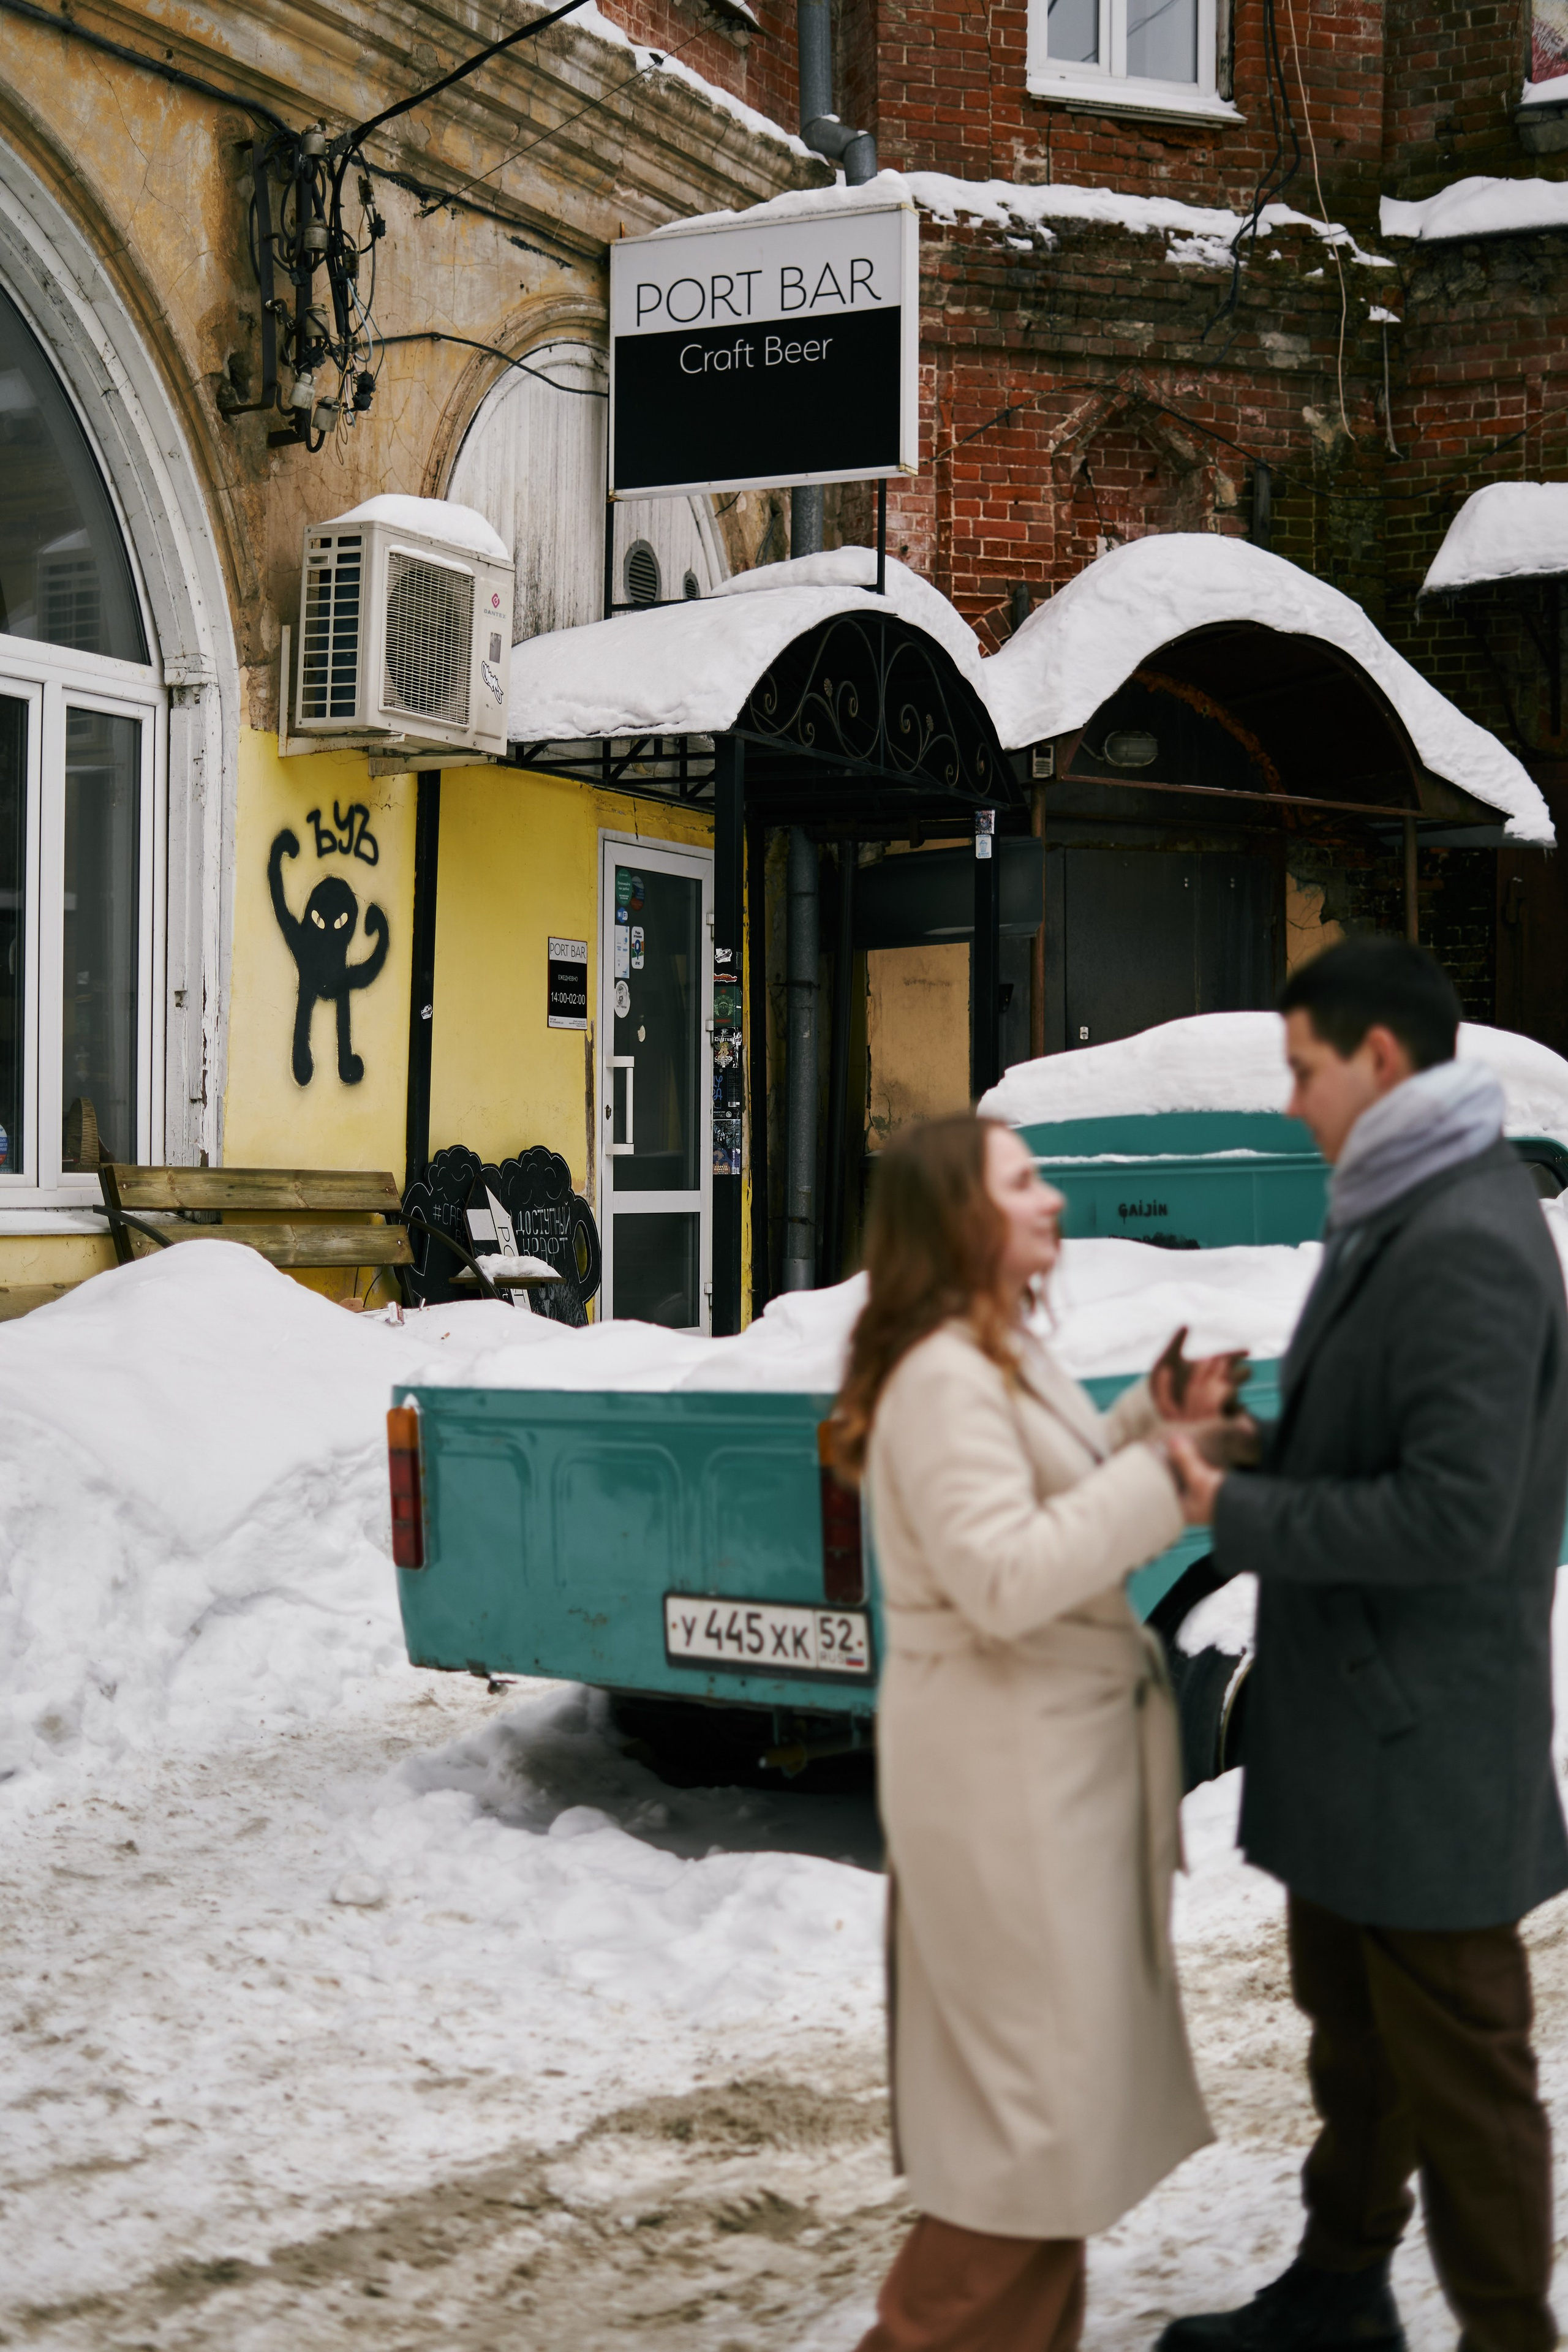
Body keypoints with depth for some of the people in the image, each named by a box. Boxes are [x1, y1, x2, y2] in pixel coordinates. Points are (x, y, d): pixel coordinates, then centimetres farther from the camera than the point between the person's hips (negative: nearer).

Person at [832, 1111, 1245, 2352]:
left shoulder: (1001, 1356, 13)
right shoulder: (944, 1378, -20)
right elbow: (1005, 1579, -27)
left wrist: (1149, 1420, 4)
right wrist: (1165, 1475, -24)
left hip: (1053, 1750, 11)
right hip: (1011, 1762, -11)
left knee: (1051, 2071, 20)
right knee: (1049, 2088, -4)